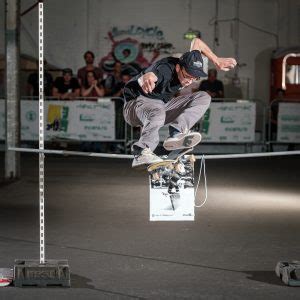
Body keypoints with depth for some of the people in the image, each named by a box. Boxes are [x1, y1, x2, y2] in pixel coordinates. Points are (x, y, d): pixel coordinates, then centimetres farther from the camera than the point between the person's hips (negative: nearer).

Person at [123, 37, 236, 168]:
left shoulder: (188, 67, -9)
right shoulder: (165, 70, -31)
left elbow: (196, 42, 9)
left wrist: (217, 61, 3)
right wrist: (146, 78, -78)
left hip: (162, 104, 8)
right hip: (137, 102, -8)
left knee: (204, 97, -10)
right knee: (158, 114, -45)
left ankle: (176, 133, -24)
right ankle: (141, 154, -32)